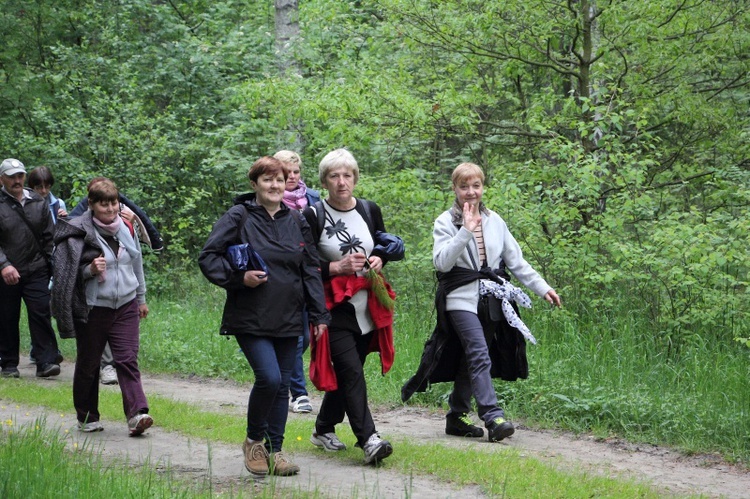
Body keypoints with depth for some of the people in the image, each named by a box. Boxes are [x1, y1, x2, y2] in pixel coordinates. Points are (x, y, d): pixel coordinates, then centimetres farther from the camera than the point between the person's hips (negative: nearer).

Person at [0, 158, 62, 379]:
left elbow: (48, 237, 15)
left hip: (36, 271, 2)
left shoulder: (38, 203, 8)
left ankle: (46, 361, -5)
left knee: (41, 314, -6)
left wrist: (51, 265, 10)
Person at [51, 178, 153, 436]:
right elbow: (68, 273, -5)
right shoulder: (79, 233, -8)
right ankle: (86, 417, 22)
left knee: (127, 360, -9)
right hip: (92, 309, -3)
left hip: (126, 307, 3)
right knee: (88, 364, 9)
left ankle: (137, 414, -17)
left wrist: (141, 298, 24)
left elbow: (137, 264, 20)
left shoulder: (126, 228, 7)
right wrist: (90, 270, -24)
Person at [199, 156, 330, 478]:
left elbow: (311, 270, 14)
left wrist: (319, 315, 9)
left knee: (282, 385, 6)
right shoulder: (238, 218, -3)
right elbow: (208, 258, -4)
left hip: (288, 319, 5)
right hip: (250, 319, -5)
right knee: (269, 377, -17)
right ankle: (253, 441, 5)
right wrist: (239, 277, -18)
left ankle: (274, 450, 17)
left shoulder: (296, 222, 11)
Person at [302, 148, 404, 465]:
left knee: (346, 373, 12)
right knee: (351, 372, -14)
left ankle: (324, 430, 29)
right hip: (334, 309, -5)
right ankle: (369, 440, -21)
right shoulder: (313, 216, -6)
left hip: (367, 309, 5)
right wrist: (337, 267, -18)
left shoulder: (370, 211, 8)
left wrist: (379, 259, -1)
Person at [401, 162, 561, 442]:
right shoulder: (446, 222, -1)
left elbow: (516, 261, 15)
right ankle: (493, 419, -25)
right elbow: (441, 262, -14)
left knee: (471, 361, 9)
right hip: (461, 299, -5)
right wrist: (465, 231, -21)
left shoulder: (494, 221, 12)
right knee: (480, 356, -18)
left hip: (490, 301, 5)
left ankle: (457, 417, 20)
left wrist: (543, 288, 10)